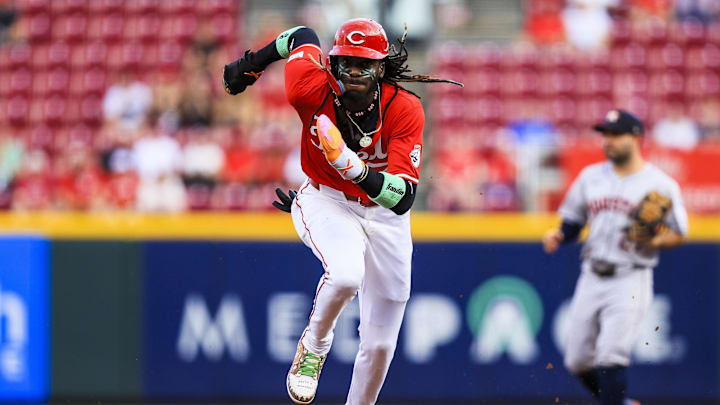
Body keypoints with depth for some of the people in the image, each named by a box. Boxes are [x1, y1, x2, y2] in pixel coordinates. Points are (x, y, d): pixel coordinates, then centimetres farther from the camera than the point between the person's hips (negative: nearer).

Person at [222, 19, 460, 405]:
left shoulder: (405, 110, -25)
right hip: (325, 202, -1)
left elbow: (403, 199, -32)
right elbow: (303, 36, 0)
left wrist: (355, 169, -48)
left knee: (380, 344, 4)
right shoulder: (312, 90, -24)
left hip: (384, 213, 1)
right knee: (346, 272, -36)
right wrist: (250, 64, 15)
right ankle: (314, 346, -6)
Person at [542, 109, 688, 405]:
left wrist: (654, 240, -20)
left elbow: (678, 234, -1)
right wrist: (558, 236, -3)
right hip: (592, 278, 6)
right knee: (577, 361, 7)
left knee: (611, 356, -18)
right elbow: (573, 221, 17)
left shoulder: (660, 185, -3)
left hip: (632, 279, -6)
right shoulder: (591, 176, 11)